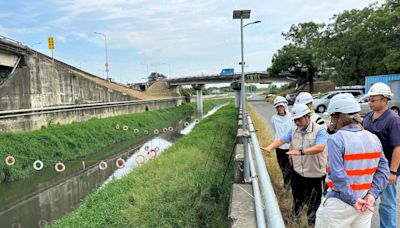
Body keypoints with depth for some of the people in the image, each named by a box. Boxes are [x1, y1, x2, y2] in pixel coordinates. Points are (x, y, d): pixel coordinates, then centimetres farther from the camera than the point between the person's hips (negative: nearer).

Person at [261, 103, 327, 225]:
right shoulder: (293, 130, 1)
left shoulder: (319, 130, -19)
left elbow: (320, 147, -33)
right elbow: (281, 140, -1)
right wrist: (270, 147, -20)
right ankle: (294, 218, 46)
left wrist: (300, 151, -44)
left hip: (315, 175, -5)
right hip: (298, 172, 5)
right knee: (297, 198, 24)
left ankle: (312, 223, 33)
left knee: (313, 202, 13)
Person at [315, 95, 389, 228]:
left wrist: (352, 200, -15)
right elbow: (383, 170, 0)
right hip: (364, 203, 6)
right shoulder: (373, 138, 2)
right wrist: (372, 194, -4)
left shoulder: (336, 139, -18)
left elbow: (337, 175, -23)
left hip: (339, 203, -6)